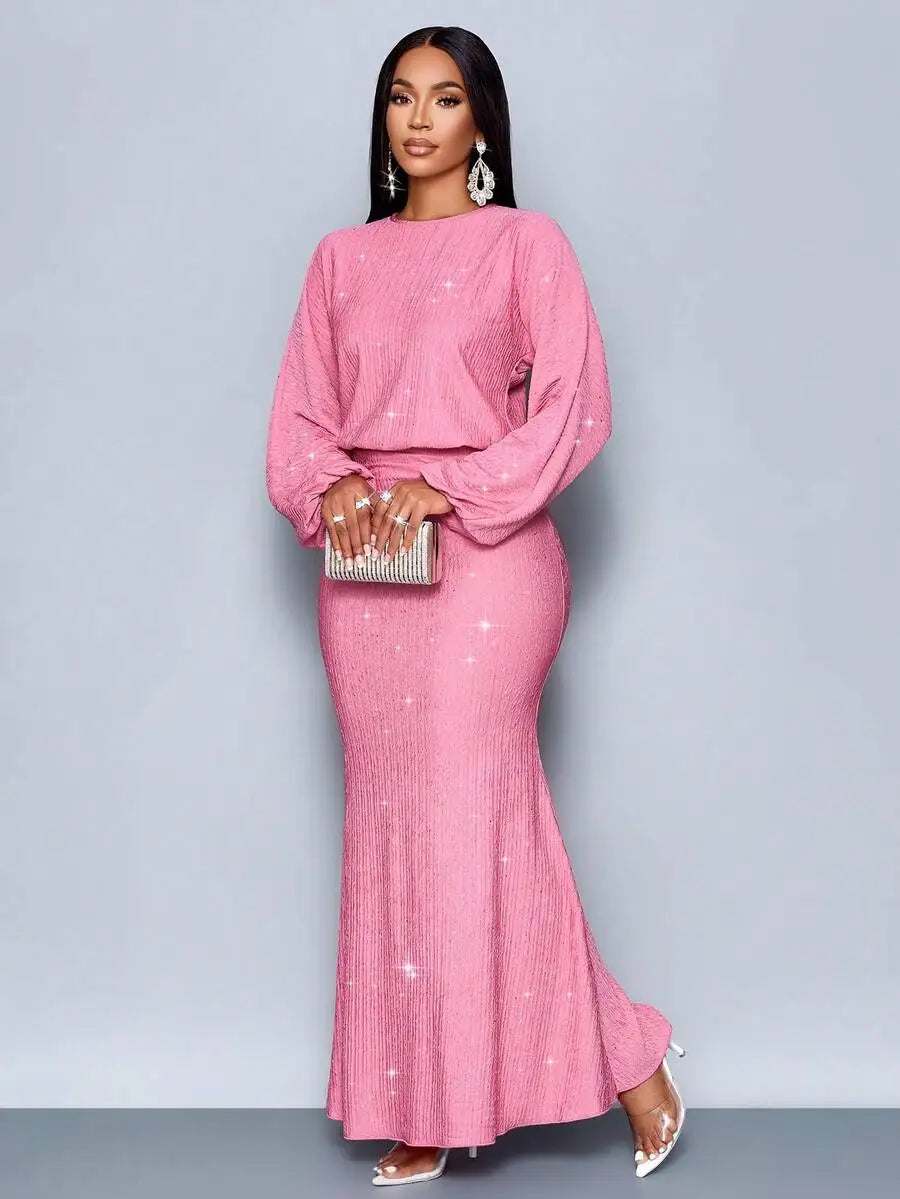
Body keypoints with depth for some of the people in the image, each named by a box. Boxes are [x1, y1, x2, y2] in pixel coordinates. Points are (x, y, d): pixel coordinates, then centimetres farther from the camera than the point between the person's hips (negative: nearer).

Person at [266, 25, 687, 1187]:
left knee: (473, 809, -10)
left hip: (489, 556, -4)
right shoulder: (341, 259, 14)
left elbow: (574, 408, -5)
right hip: (364, 566, 5)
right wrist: (331, 487, -9)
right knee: (388, 818, 4)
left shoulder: (528, 244, 3)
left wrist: (449, 490, -14)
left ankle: (626, 1068, 5)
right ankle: (422, 1111, 12)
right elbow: (299, 416, 13)